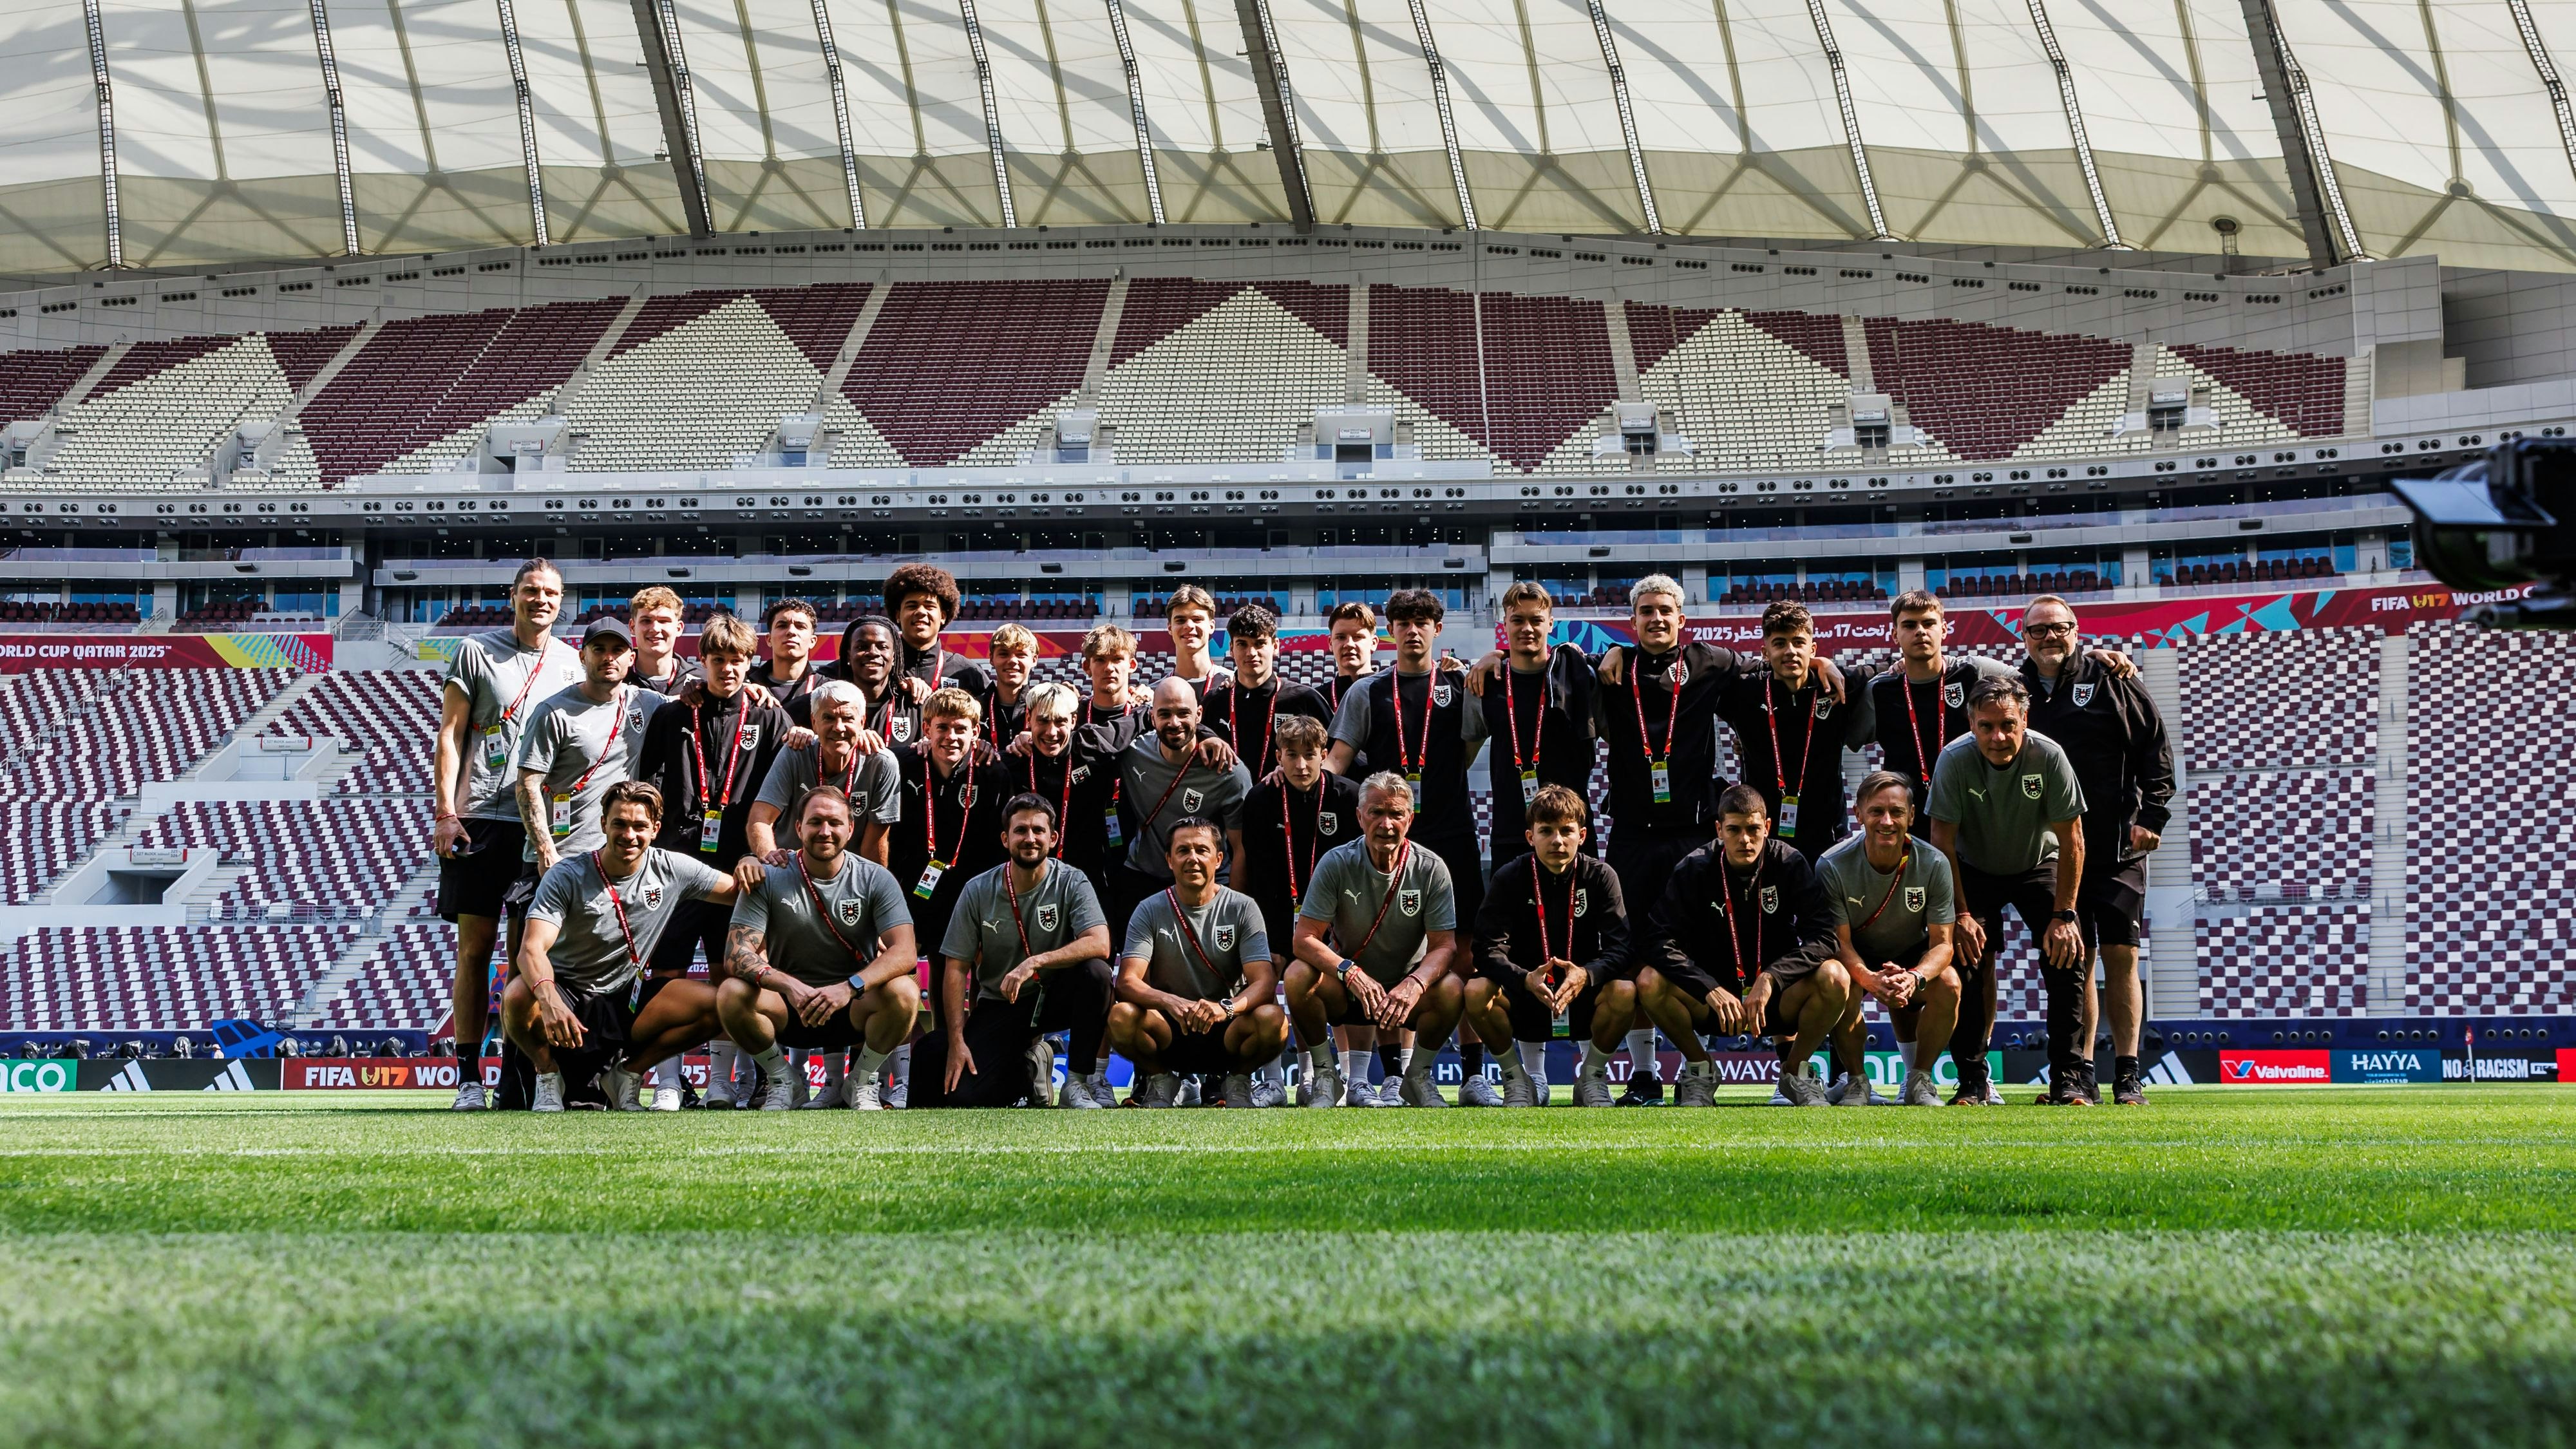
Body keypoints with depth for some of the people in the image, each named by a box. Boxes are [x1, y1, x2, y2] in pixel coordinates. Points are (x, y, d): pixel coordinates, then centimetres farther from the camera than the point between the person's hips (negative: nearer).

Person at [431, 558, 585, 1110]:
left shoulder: (571, 664, 13)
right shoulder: (476, 652, 5)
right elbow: (449, 737, 3)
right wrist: (445, 812, -7)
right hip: (481, 818, -2)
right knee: (476, 945, -4)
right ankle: (468, 1076, -1)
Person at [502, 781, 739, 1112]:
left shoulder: (671, 870, -5)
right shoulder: (567, 876, -16)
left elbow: (739, 892, 4)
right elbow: (532, 948, -28)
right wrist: (548, 999, -49)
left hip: (625, 998, 3)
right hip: (567, 990, -3)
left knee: (717, 1006, -19)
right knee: (517, 999, -38)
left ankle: (628, 1071, 2)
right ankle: (548, 1074, -5)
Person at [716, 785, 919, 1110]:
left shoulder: (875, 880, -6)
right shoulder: (768, 879, -6)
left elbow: (904, 952, -17)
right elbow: (737, 955, -15)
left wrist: (850, 987, -36)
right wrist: (789, 985, -35)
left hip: (853, 1010, 0)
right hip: (786, 1010, 0)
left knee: (904, 992, -31)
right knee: (732, 994, -29)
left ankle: (863, 1081, -3)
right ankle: (782, 1079, -2)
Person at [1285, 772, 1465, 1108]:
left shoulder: (1431, 869, -10)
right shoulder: (1336, 864, -12)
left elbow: (1444, 945, -11)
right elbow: (1305, 938, -15)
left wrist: (1415, 984, -34)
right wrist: (1351, 973, -33)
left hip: (1407, 989, 0)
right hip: (1346, 989, 0)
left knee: (1451, 990, -31)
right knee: (1299, 976, -30)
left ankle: (1417, 1077, -4)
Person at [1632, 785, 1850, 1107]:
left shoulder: (1790, 865, -8)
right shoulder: (1694, 869, -8)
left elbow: (1822, 937, -15)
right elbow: (1660, 942, -16)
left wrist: (1770, 979, -29)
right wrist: (1711, 990, -29)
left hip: (1777, 998, 0)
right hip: (1712, 999, 0)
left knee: (1835, 977, -29)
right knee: (1650, 982, -28)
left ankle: (1795, 1070, -3)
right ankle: (1700, 1069, -2)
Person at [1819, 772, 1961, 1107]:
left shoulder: (1933, 864, -19)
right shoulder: (1833, 866, -22)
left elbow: (1942, 942, -18)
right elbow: (1840, 942, -21)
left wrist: (1914, 978, -41)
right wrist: (1870, 979, -43)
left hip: (1914, 959, 1)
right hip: (1858, 960, -1)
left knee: (1948, 983, -30)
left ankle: (1919, 1080, -9)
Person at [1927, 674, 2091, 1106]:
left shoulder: (2048, 756, -28)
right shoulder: (1954, 760, -28)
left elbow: (2071, 840, -18)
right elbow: (1942, 842, -18)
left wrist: (2063, 915, -20)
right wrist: (1961, 914, -20)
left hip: (2039, 865, 0)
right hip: (1974, 870, 0)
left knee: (2067, 953, -17)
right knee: (1969, 960, -16)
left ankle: (2067, 1079, -12)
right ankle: (1972, 1081, -6)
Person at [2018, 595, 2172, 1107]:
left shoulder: (2111, 683, 3)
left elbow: (2155, 746, 4)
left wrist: (2153, 816, -3)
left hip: (2117, 848, -2)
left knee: (2121, 956, -3)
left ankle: (2127, 1074, 1)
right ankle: (2082, 1075, 5)